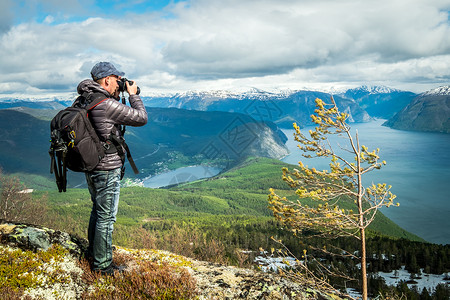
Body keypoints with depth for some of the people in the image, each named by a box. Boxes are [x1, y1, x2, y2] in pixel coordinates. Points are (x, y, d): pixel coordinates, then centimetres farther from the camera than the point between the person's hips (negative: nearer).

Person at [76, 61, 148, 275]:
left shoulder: (85, 101, 4)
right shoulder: (107, 105, -23)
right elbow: (141, 118, -17)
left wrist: (116, 96, 12)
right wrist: (132, 94, -5)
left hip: (91, 166, 9)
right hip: (107, 169, -9)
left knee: (98, 210, 25)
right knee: (106, 216, 3)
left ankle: (93, 251, 41)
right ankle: (102, 264, 15)